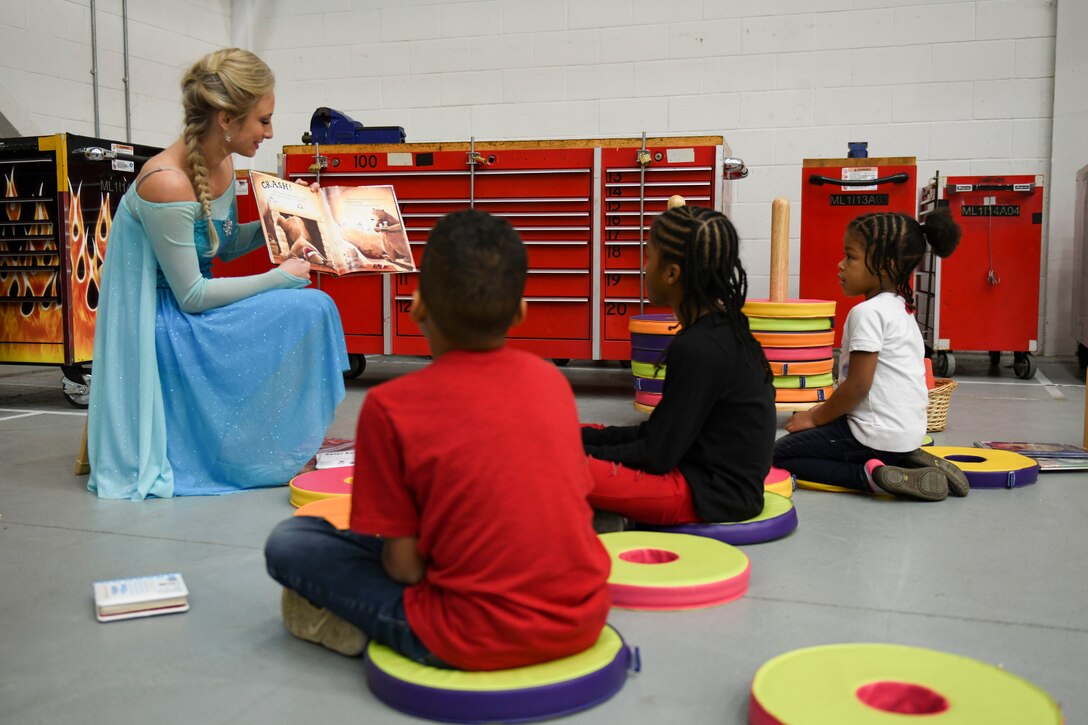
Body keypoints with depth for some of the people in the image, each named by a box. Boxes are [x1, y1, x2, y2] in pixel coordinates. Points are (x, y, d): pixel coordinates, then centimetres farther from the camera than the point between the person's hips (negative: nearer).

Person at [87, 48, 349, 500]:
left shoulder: (223, 164, 1)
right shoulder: (166, 183, -25)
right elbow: (191, 296, -20)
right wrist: (281, 277, -15)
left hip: (193, 313, 9)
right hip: (162, 324, -9)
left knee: (313, 308, -3)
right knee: (305, 311, -19)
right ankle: (275, 452, -3)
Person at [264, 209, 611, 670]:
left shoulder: (392, 406, -12)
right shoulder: (552, 381, 2)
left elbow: (404, 566, -10)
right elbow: (574, 503, 10)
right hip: (584, 621, 5)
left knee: (288, 541, 6)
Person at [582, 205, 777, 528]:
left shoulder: (698, 349, -22)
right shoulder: (723, 329, 8)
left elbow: (657, 455, -18)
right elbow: (664, 432, 11)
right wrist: (586, 439, 7)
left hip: (715, 493, -10)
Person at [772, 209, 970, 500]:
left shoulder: (867, 312, -17)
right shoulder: (900, 308, 14)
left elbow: (858, 385, -20)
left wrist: (815, 417, -7)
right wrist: (827, 409, 18)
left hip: (879, 434, -9)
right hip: (909, 430, 10)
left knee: (779, 454, -1)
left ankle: (871, 475, -15)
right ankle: (907, 462, 9)